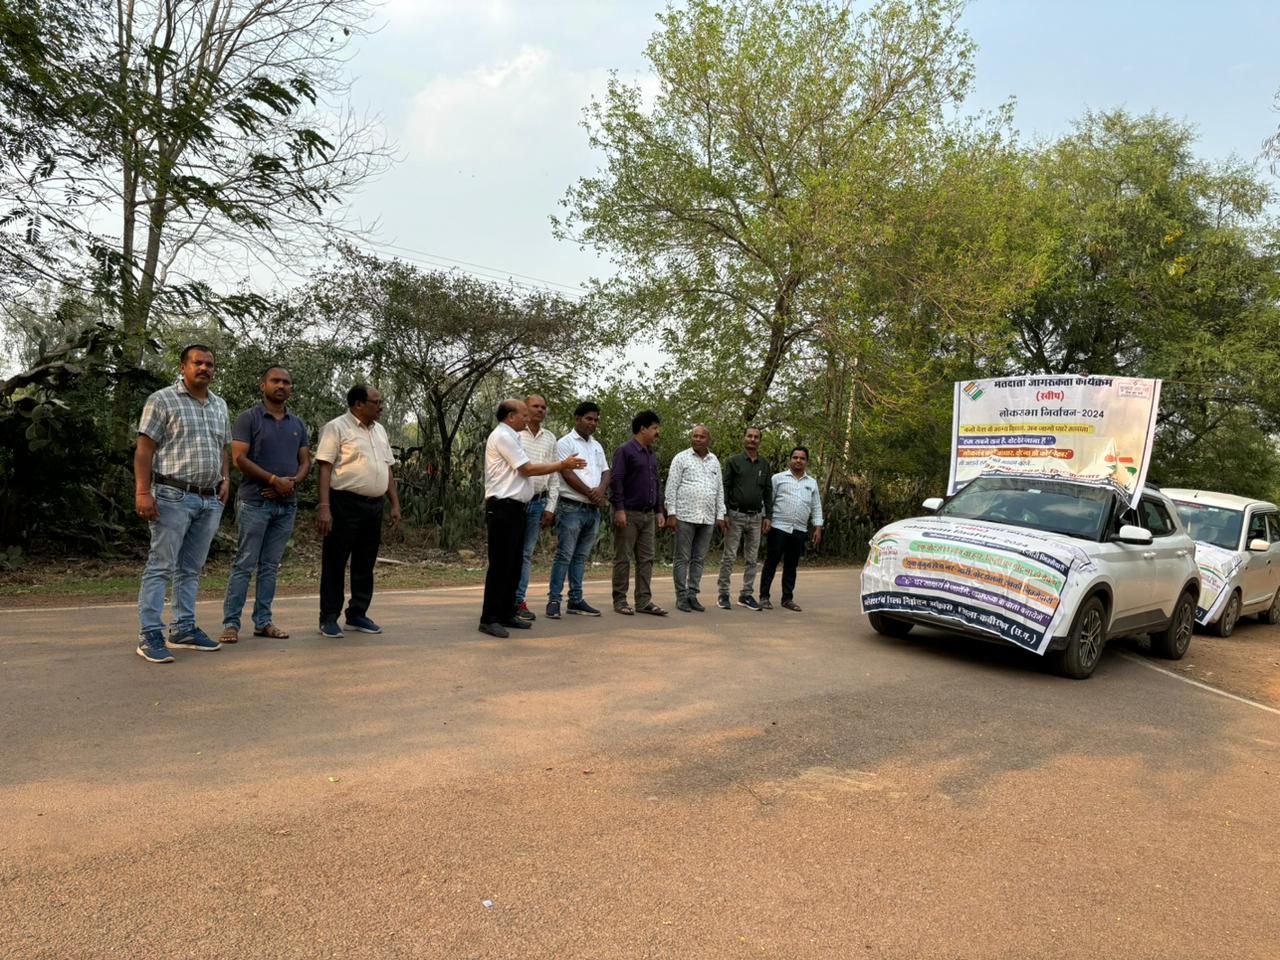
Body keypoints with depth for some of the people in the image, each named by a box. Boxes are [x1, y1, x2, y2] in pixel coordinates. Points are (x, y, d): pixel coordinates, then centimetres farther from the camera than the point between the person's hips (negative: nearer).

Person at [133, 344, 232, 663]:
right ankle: (150, 635, -1)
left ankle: (183, 630, 18)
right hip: (173, 496, -6)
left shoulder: (220, 405, 16)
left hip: (210, 501, 6)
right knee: (161, 566, -5)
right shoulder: (162, 400, -2)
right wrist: (142, 492, -15)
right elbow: (144, 450, -6)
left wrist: (225, 479, 7)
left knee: (191, 568, 11)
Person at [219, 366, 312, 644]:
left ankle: (263, 621, 14)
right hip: (255, 502, -5)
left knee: (270, 566, 9)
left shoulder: (298, 424, 14)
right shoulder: (248, 418, -2)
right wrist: (274, 479, -15)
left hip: (286, 504, 5)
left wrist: (293, 482, -7)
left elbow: (305, 462, 13)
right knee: (244, 565, -4)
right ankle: (231, 623, 1)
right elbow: (239, 459, -10)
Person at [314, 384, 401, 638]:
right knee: (335, 563, 1)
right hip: (345, 504, -7)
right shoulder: (336, 428, -6)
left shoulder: (379, 430, 16)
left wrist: (395, 504, 14)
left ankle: (357, 615, 21)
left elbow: (387, 469, 19)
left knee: (365, 564, 12)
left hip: (374, 505, 7)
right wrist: (324, 507, -20)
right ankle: (328, 619, 9)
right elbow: (325, 468, -12)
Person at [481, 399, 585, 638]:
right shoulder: (502, 437, -11)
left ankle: (506, 614, 19)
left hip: (516, 509, 10)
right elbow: (527, 469, -13)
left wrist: (562, 465, 12)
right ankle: (489, 619, -3)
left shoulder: (510, 437, 20)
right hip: (503, 509, -10)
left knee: (513, 565, 12)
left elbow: (523, 471, 16)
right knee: (500, 565, -8)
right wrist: (563, 465, -7)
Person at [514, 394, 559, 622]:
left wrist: (550, 507, 7)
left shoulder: (550, 439, 12)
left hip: (538, 503, 4)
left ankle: (518, 601, 13)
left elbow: (553, 476, 13)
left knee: (526, 554, 7)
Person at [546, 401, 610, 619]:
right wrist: (590, 493, -9)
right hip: (571, 507, -7)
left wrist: (601, 489, -10)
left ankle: (576, 600, 15)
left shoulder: (597, 446, 18)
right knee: (564, 555, -7)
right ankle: (554, 600, -3)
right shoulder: (566, 443, -4)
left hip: (593, 510, 7)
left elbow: (605, 472, 12)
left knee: (581, 557, 10)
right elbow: (568, 474, -12)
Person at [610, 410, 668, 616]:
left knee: (646, 559, 7)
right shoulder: (625, 451, -7)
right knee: (623, 559, 0)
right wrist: (619, 509, -19)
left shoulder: (652, 455, 17)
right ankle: (620, 600, 8)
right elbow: (616, 481, -13)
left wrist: (659, 510, 16)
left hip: (648, 514, 8)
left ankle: (644, 600, 12)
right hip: (629, 514, -7)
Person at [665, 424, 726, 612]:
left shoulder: (714, 461, 14)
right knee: (682, 558, 0)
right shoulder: (681, 458, 0)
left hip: (707, 519, 4)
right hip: (685, 516, -4)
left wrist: (720, 515, 10)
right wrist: (671, 513, -9)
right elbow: (672, 487, -3)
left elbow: (720, 489, 16)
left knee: (699, 559, 7)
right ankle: (681, 596, 7)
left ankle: (692, 595, 15)